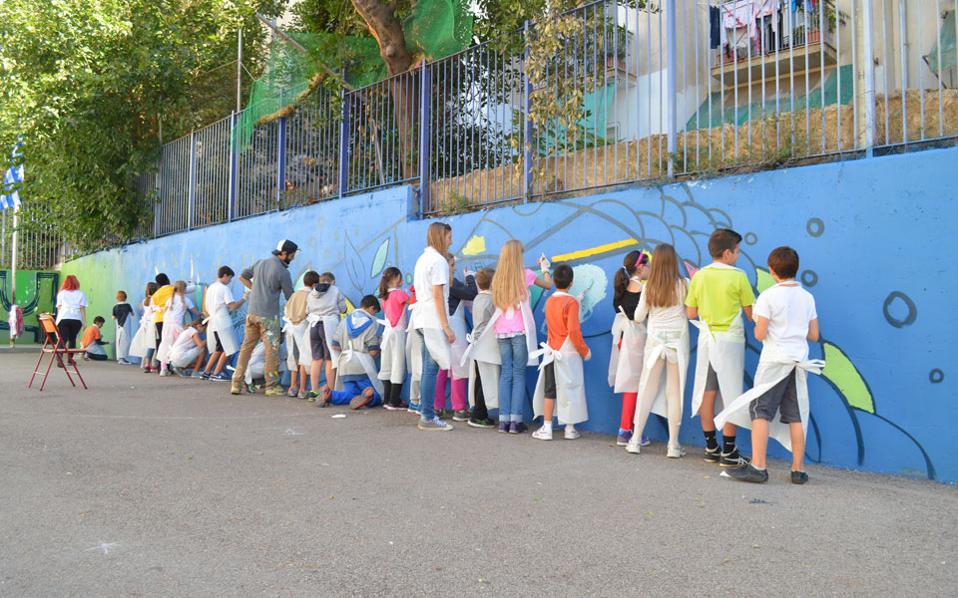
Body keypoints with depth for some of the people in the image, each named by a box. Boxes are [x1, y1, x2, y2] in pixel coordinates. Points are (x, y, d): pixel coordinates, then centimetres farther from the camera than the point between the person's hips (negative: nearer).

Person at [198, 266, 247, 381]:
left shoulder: (210, 287, 15)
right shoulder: (224, 288, -11)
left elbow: (205, 309, 19)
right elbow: (233, 306, -16)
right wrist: (244, 298, -6)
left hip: (212, 323, 9)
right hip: (223, 323, -9)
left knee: (218, 350, 17)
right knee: (227, 350, -2)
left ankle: (206, 372, 17)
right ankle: (216, 374, -1)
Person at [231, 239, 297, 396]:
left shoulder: (260, 263, 9)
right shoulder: (283, 272, -11)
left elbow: (242, 277, 20)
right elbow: (290, 297, -3)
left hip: (252, 313, 7)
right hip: (269, 316, -7)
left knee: (246, 347, 11)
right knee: (272, 350, 1)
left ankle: (236, 383, 12)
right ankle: (272, 386, 4)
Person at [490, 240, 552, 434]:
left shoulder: (498, 277, 8)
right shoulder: (525, 274, -2)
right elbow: (548, 285, 11)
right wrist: (544, 268, 30)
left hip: (502, 331, 4)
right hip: (520, 330, -4)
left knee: (505, 373, 7)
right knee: (519, 374, 0)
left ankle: (504, 419, 3)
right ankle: (515, 420, -4)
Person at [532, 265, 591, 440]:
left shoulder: (549, 301, 3)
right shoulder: (571, 302, -13)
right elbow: (574, 331, -18)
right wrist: (584, 351, -8)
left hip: (551, 352, 4)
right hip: (569, 353, -4)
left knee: (549, 390, 9)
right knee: (570, 389, 6)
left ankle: (547, 428, 10)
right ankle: (570, 429, 13)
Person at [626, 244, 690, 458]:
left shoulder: (649, 287, -2)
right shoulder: (683, 285, -8)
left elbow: (638, 317, 3)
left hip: (654, 341, 2)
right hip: (677, 342, -2)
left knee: (647, 390, 9)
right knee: (675, 392, 4)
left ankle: (636, 440, 12)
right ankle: (673, 445, 7)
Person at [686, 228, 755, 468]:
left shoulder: (699, 276, 2)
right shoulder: (738, 277, -9)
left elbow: (691, 314, 4)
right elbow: (750, 313, -4)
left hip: (706, 338, 4)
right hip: (730, 339, -4)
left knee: (707, 393, 9)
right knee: (731, 395, 2)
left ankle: (711, 447, 16)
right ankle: (728, 452, 5)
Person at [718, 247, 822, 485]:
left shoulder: (768, 296, -8)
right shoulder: (808, 297, 8)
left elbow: (760, 334, -12)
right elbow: (814, 335, 10)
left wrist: (758, 325, 10)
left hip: (774, 361, -5)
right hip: (799, 362, 5)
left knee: (760, 411, -2)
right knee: (796, 416, 9)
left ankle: (757, 467, -7)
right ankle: (798, 470, 13)